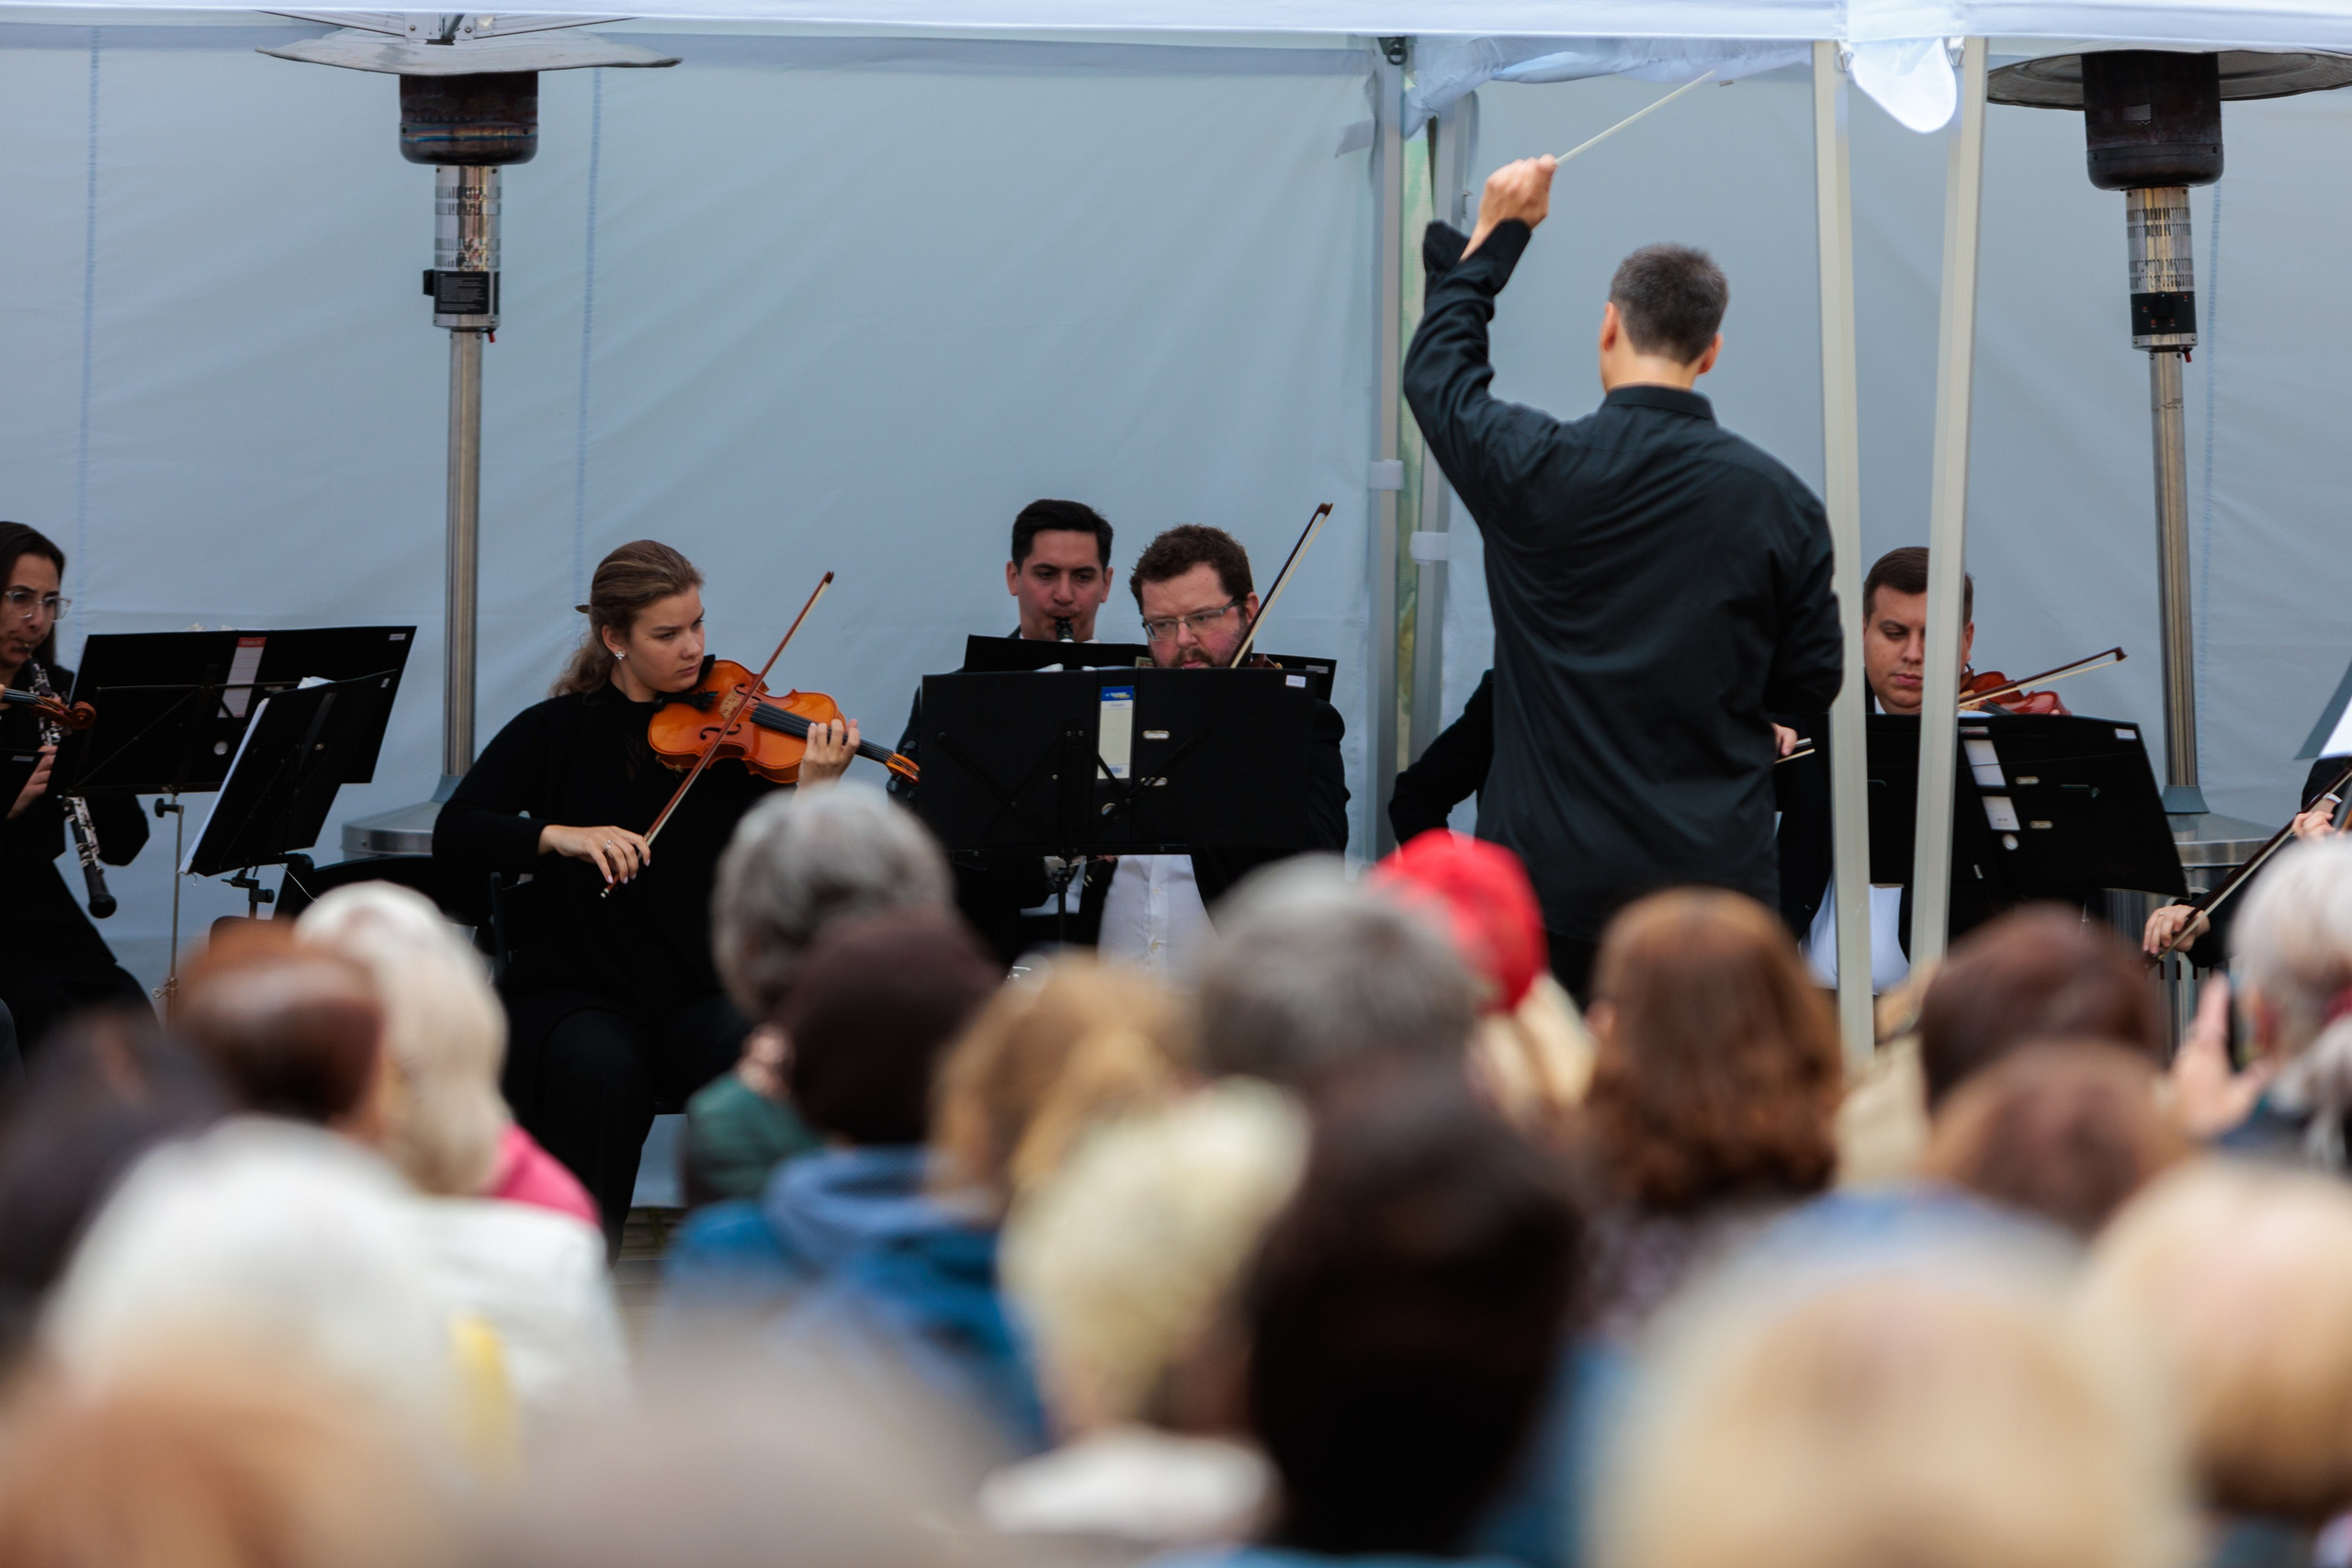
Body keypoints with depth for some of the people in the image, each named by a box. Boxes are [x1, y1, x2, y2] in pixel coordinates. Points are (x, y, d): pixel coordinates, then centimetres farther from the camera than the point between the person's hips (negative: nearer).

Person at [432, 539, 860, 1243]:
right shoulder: (557, 732, 5)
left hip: (703, 994, 1)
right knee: (600, 1073, -34)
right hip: (577, 992, -1)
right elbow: (454, 838, -7)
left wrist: (813, 791, -23)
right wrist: (559, 835, -23)